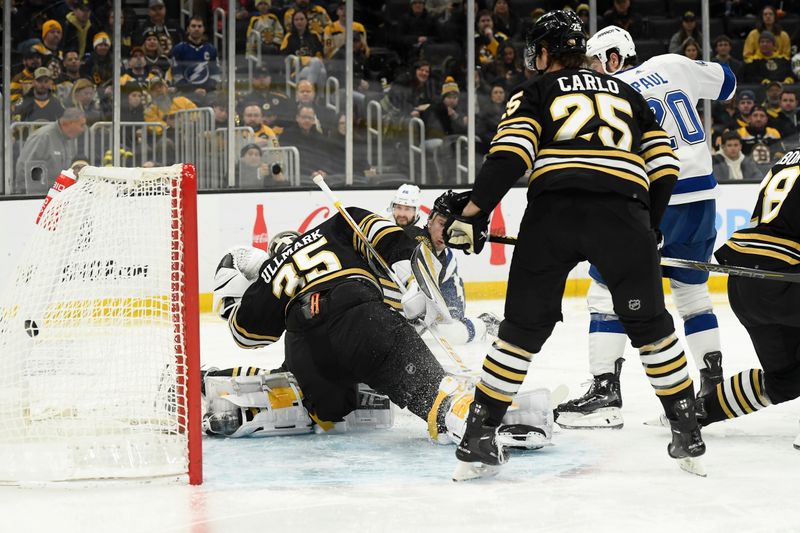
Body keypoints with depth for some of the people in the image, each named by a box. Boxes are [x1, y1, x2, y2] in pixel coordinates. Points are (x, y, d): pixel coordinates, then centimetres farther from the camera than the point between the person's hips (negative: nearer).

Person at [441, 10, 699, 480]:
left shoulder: (537, 91, 20)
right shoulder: (629, 95, 30)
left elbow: (510, 155, 1)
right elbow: (664, 168, 22)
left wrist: (473, 213, 2)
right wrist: (647, 229, 33)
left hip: (553, 211, -1)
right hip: (624, 213, 1)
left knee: (523, 329, 11)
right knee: (651, 326, 17)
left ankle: (479, 440, 11)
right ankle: (688, 435, 15)